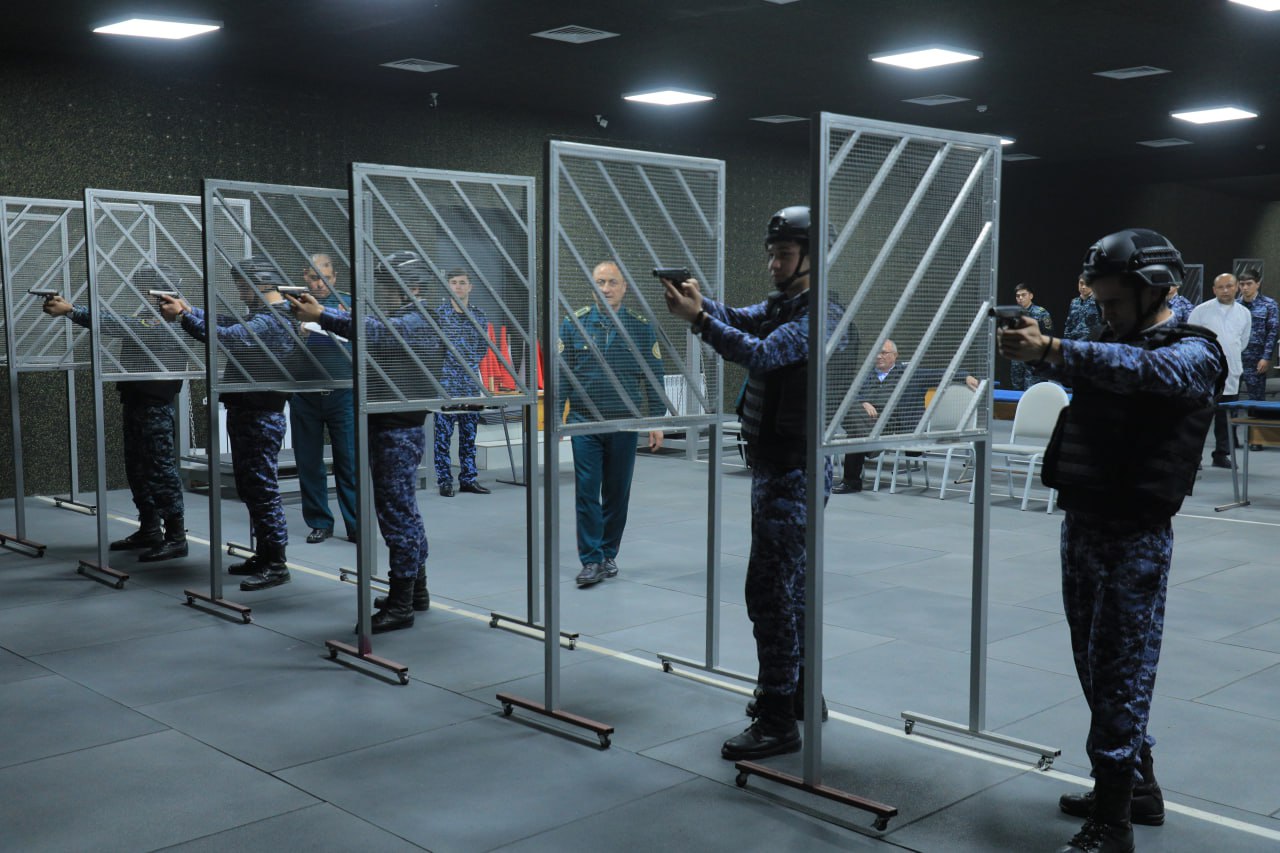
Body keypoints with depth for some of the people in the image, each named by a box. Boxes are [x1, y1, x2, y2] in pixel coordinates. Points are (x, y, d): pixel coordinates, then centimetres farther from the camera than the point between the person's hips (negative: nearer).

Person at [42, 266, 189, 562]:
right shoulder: (147, 318, 16)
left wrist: (70, 311, -25)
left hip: (154, 407, -10)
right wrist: (68, 308, -2)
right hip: (135, 403, 10)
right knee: (138, 470, 13)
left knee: (161, 470, -8)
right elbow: (116, 321, 11)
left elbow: (117, 325, -24)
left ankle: (176, 538, -6)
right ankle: (149, 531, 22)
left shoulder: (166, 323, -15)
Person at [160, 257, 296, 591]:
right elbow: (227, 323, 18)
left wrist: (183, 315, -20)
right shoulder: (260, 316, 17)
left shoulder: (272, 321, -18)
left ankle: (276, 565, -3)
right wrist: (188, 309, 6)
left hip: (260, 416, -11)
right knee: (249, 488, 15)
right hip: (245, 412, 11)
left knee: (262, 489, -7)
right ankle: (263, 554, 24)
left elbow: (226, 336, -26)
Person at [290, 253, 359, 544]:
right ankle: (319, 522, 18)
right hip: (304, 396, 1)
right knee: (309, 463, 8)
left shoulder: (347, 304, 7)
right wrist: (300, 333, -17)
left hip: (342, 393, -1)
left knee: (349, 462, -2)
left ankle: (356, 525, 3)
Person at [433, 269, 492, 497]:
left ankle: (469, 478, 17)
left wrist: (472, 364, 8)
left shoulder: (479, 316, 9)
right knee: (443, 434, -2)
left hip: (471, 384, 4)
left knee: (469, 434, 9)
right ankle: (444, 480, 6)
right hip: (446, 384, -4)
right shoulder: (439, 313, -4)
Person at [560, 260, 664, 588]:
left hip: (625, 423, 1)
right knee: (586, 491, -5)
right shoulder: (574, 324, 1)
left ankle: (609, 554, 22)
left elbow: (653, 376, 4)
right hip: (585, 422, -1)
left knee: (617, 494, 9)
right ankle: (592, 561, 0)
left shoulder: (641, 327, 2)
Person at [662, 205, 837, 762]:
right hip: (773, 464, 10)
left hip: (793, 470, -10)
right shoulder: (779, 305, 14)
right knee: (787, 582, 17)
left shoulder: (816, 316, -15)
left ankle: (777, 720, -5)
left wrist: (698, 318, -34)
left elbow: (760, 353, -28)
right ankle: (799, 690, 30)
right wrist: (701, 301, -19)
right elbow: (742, 320, 0)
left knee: (771, 589, -10)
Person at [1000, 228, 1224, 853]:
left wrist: (1050, 350, -39)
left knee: (1119, 672, -6)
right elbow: (1074, 368, 5)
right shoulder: (1112, 342, 19)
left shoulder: (1194, 352, -9)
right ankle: (1136, 787, 30)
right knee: (1096, 665, 15)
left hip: (1135, 535, -8)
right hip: (1081, 522, 8)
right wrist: (1032, 349, -15)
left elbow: (1143, 368, -29)